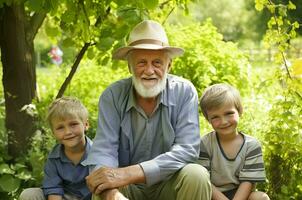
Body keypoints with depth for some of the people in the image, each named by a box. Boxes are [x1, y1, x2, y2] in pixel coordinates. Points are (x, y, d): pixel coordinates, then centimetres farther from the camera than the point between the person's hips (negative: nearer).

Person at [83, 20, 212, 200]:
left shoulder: (184, 92, -12)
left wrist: (130, 173, -33)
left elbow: (187, 149, -21)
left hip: (170, 183, 1)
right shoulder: (112, 96, -9)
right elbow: (104, 150, -17)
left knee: (197, 176, -29)